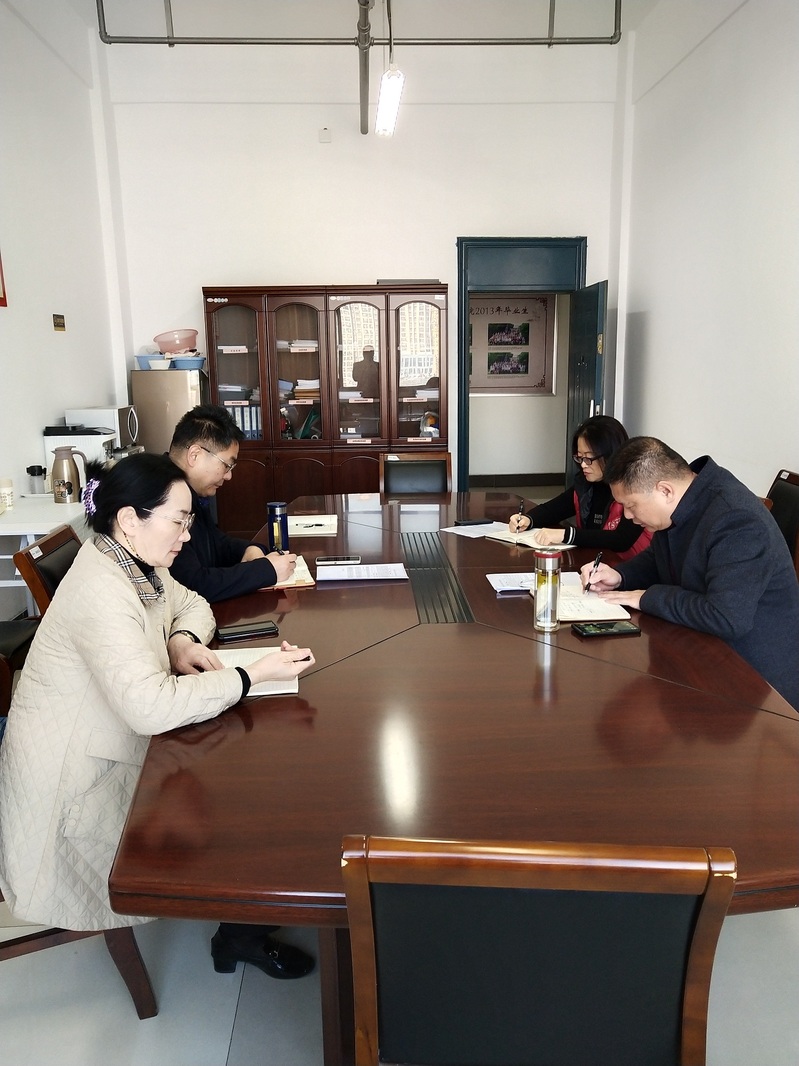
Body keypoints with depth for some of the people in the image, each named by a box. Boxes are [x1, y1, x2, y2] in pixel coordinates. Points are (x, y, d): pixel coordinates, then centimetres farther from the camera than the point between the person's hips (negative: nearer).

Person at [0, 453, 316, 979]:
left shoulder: (134, 564, -1)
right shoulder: (100, 590, -30)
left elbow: (191, 603, 15)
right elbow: (153, 707, -39)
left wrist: (184, 641, -8)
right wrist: (254, 675, -32)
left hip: (112, 752, 9)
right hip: (74, 790, -9)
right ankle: (240, 931, 20)